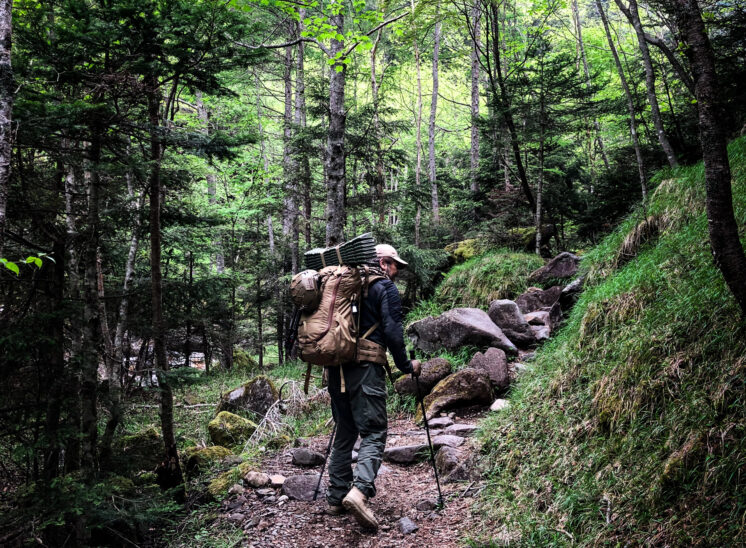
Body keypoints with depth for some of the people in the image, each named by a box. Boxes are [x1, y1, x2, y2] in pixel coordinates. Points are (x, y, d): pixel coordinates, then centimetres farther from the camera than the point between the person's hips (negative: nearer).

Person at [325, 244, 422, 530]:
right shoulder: (385, 288, -1)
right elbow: (392, 332, -11)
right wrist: (406, 365, 0)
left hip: (336, 367, 7)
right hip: (366, 369, -7)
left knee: (344, 433, 15)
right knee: (373, 433, -6)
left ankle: (337, 497, 17)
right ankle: (360, 490, -25)